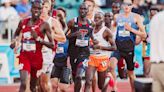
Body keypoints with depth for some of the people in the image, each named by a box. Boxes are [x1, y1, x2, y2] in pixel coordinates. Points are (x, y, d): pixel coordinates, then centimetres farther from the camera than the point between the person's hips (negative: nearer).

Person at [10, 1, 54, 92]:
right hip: (24, 56, 1)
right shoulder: (23, 22, 3)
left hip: (37, 57, -1)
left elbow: (52, 45, -9)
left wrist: (38, 38, -20)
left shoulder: (44, 25, -7)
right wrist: (14, 41, 3)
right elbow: (16, 34, 25)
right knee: (23, 84, -17)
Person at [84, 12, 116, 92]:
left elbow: (114, 47, -10)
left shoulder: (106, 31, -7)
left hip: (103, 58, -3)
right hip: (92, 57, 4)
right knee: (88, 82, -16)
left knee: (101, 85, 8)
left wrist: (100, 47, -19)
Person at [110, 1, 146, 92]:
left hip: (129, 47, -1)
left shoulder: (136, 17, 0)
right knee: (111, 65, -24)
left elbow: (144, 35, -4)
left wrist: (131, 29, -13)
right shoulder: (117, 16, 9)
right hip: (118, 45, 1)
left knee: (130, 72, 10)